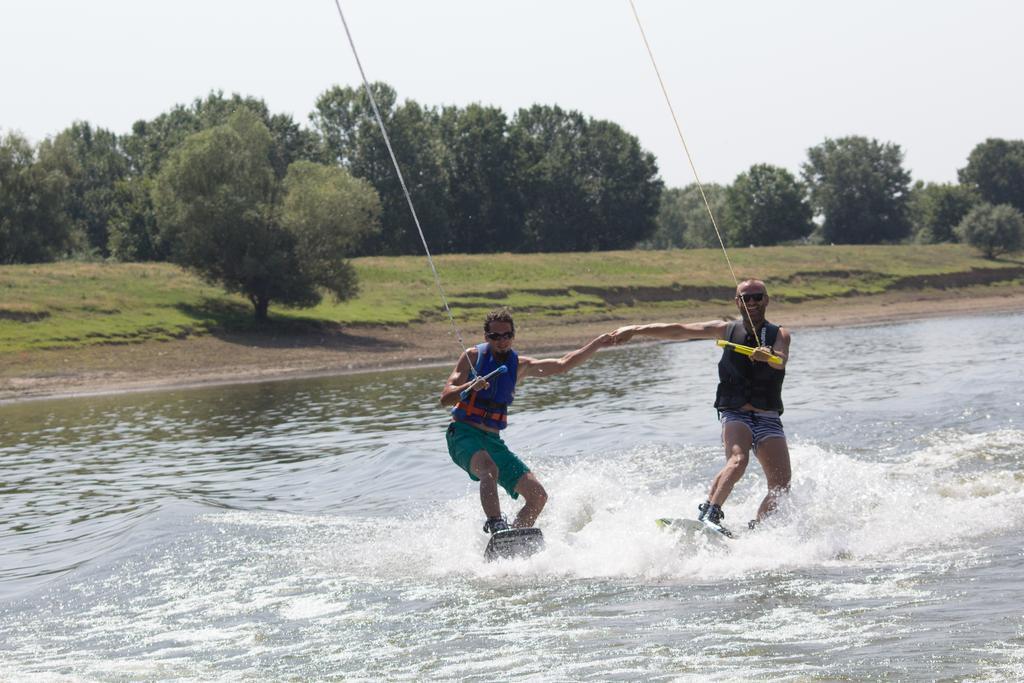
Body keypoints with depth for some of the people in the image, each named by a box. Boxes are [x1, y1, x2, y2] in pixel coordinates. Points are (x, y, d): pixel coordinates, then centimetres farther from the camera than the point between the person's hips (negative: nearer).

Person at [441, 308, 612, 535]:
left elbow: (563, 365, 11)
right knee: (490, 470, -38)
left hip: (493, 440, 6)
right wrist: (471, 387, -29)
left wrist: (598, 344, 4)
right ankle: (496, 526, -51)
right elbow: (445, 398, -9)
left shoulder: (519, 365, 12)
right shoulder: (474, 356, -2)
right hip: (464, 434, -6)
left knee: (538, 496, -6)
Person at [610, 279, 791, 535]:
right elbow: (678, 331, 7)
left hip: (768, 418, 1)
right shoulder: (727, 330, 9)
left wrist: (768, 356, -42)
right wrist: (636, 330, -1)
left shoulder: (779, 335, 4)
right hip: (735, 414, -1)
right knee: (738, 460, -30)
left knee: (781, 484, -14)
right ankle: (709, 515, -39)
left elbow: (781, 361, -18)